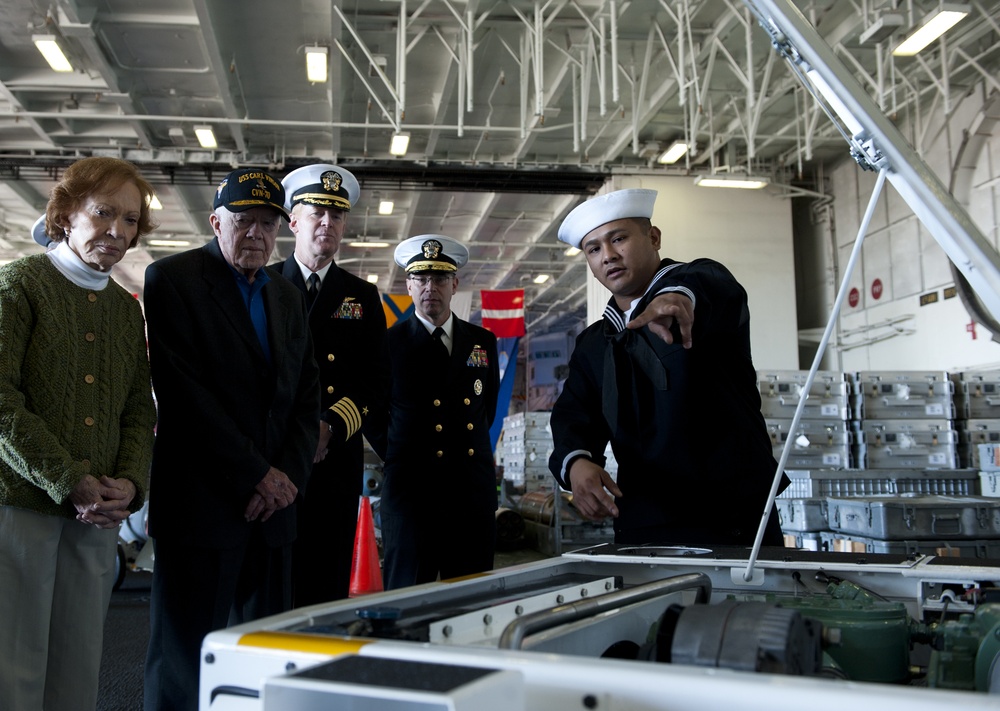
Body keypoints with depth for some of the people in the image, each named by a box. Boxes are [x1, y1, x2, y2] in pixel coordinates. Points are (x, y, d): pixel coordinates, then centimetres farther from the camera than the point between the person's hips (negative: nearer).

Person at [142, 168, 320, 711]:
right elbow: (182, 393, -11)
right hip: (201, 503, -5)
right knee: (182, 664, 1)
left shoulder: (288, 297, 17)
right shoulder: (172, 279, -2)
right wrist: (258, 475, -11)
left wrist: (288, 474, -2)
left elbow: (306, 395, 14)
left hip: (272, 503, 6)